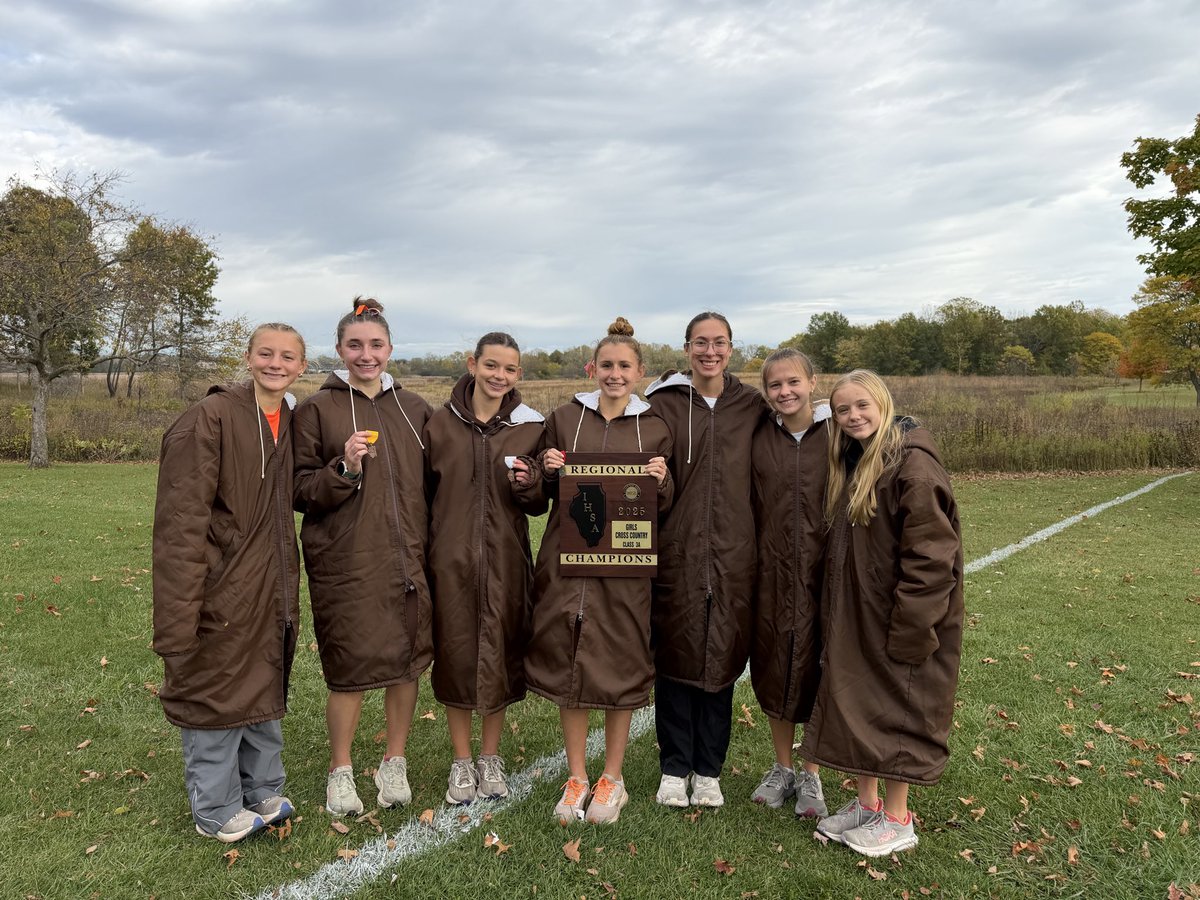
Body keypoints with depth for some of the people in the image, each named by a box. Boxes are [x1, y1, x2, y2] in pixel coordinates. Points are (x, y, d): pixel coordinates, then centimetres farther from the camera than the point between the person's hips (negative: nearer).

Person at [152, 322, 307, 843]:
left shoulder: (291, 422, 6)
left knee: (266, 692, 19)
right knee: (216, 693, 8)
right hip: (223, 591, -7)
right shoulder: (212, 417, -16)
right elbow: (180, 521, -20)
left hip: (271, 593, 7)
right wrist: (179, 617, -22)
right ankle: (217, 811, 27)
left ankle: (263, 794, 37)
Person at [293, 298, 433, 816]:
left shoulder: (414, 409, 10)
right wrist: (344, 469, -19)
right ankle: (340, 771, 26)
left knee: (408, 661, 9)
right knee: (351, 668, 2)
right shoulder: (317, 409, 0)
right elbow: (301, 492, -2)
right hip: (345, 564, -3)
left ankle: (394, 763, 30)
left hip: (408, 560, 4)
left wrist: (433, 549, 5)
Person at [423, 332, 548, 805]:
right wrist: (420, 556, 2)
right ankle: (461, 762, 26)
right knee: (455, 655, 6)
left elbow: (538, 506, 7)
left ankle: (490, 758, 29)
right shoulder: (440, 423, 1)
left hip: (506, 561, 0)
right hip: (451, 559, 0)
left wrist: (527, 486, -15)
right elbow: (424, 492, 8)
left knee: (500, 657, 8)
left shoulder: (531, 427, 1)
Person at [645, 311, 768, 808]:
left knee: (721, 659, 8)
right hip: (677, 551, -1)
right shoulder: (664, 404, 2)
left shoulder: (752, 406, 8)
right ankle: (674, 769, 22)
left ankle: (709, 770, 25)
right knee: (675, 657, 5)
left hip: (732, 554, 2)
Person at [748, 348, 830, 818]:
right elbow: (747, 505, 5)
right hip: (772, 572, 2)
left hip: (823, 570, -2)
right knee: (775, 668, 11)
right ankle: (782, 767, 31)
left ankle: (811, 775, 26)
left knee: (818, 669, 7)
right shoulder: (759, 438, 3)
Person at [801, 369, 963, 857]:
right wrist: (835, 615, 12)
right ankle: (866, 803, 31)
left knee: (896, 711, 5)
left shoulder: (913, 465, -18)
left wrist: (907, 628, -21)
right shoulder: (852, 464, 9)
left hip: (897, 617, -8)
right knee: (856, 704, 15)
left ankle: (897, 820, 22)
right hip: (854, 618, 8)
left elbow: (930, 556, -21)